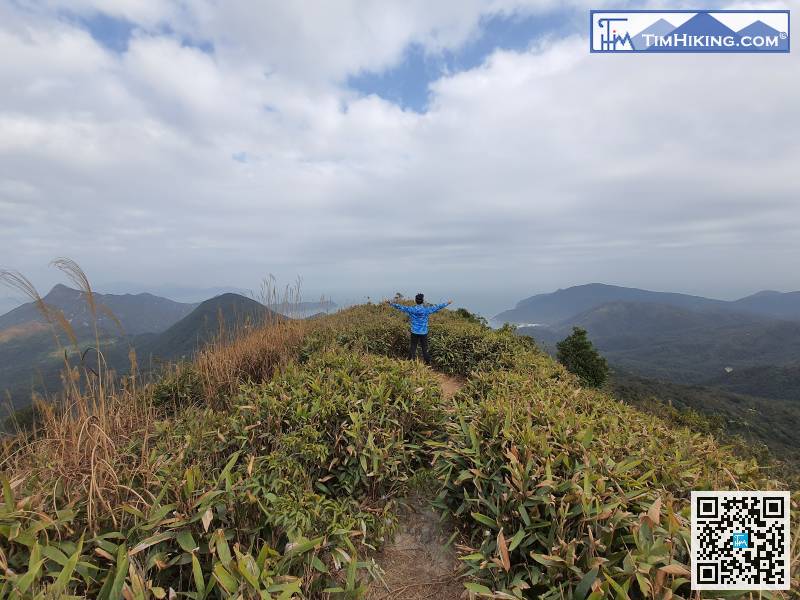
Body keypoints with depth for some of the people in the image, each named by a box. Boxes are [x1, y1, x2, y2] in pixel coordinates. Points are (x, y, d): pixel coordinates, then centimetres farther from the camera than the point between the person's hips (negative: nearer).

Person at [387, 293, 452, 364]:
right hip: (424, 333, -1)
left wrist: (390, 303, 8)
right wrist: (447, 303, 10)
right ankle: (427, 363, 17)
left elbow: (400, 307, -2)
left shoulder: (411, 309, -8)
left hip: (414, 332, 1)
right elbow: (438, 307, -1)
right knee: (425, 349, 9)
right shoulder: (427, 309, -9)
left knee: (413, 348, 11)